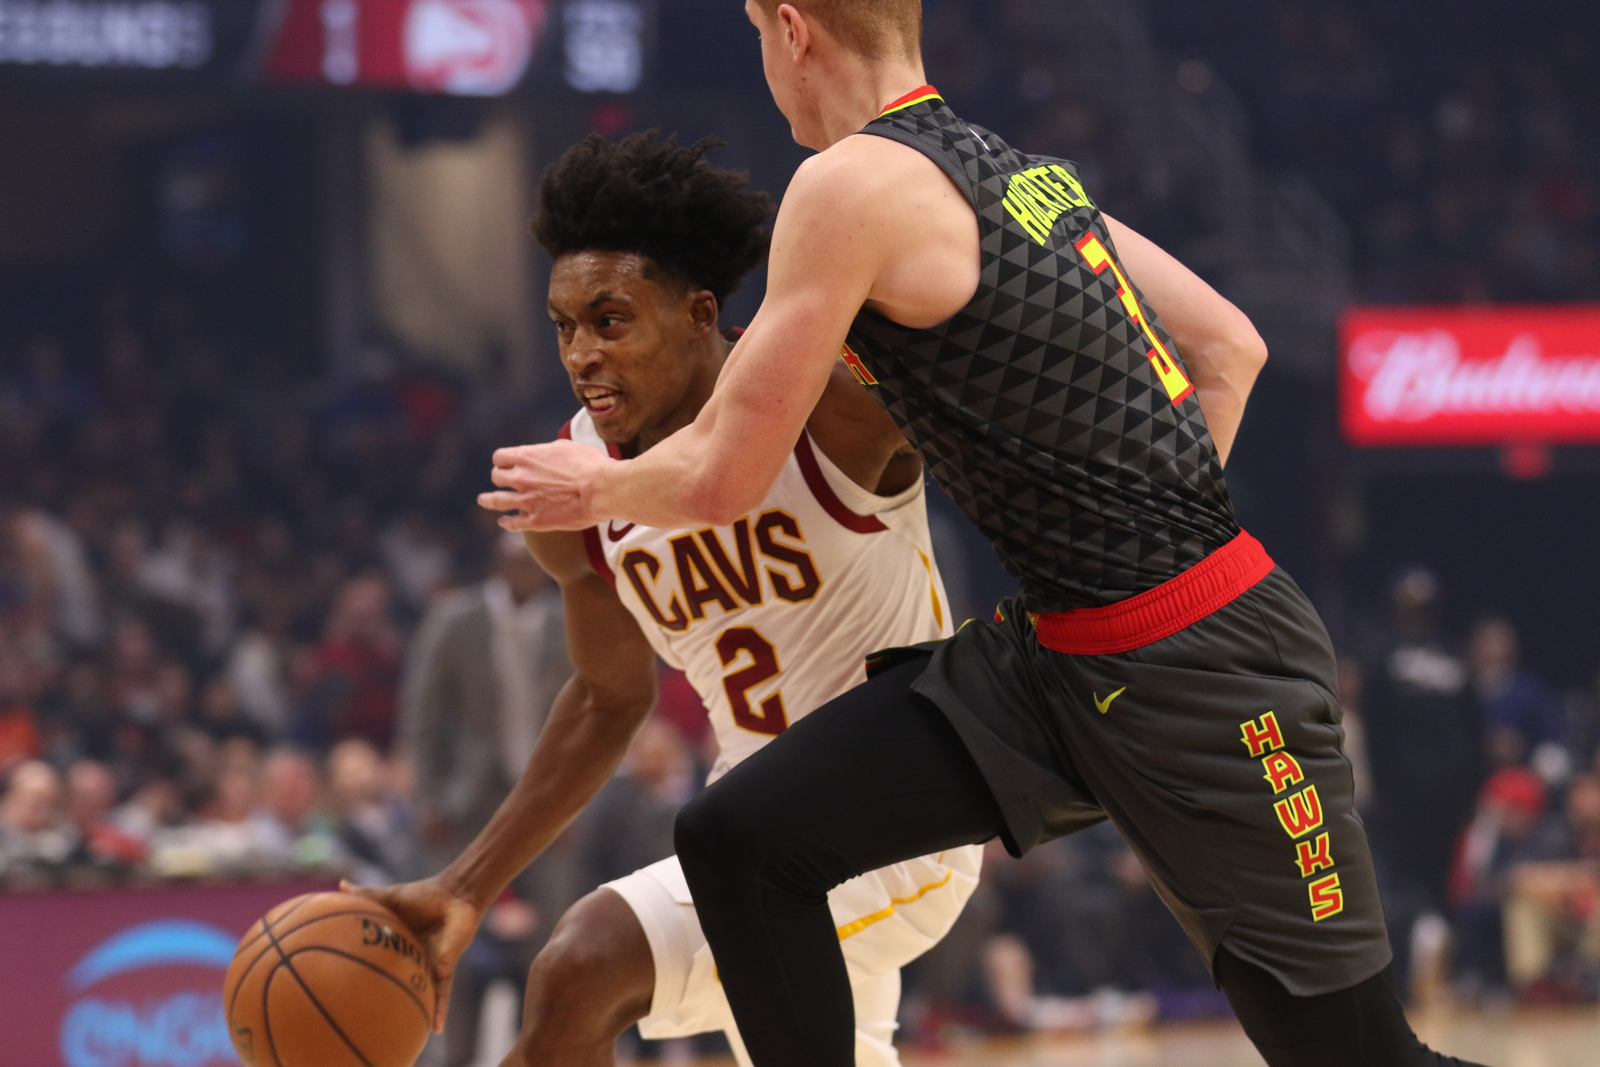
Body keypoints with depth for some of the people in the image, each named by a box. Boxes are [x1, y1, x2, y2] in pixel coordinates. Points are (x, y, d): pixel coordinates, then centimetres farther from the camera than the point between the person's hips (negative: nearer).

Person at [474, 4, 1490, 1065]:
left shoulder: (851, 184, -13)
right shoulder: (1022, 169, 12)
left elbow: (722, 477, -10)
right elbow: (1229, 346, 20)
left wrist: (598, 487, 10)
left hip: (1197, 661, -9)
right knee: (740, 840, 1)